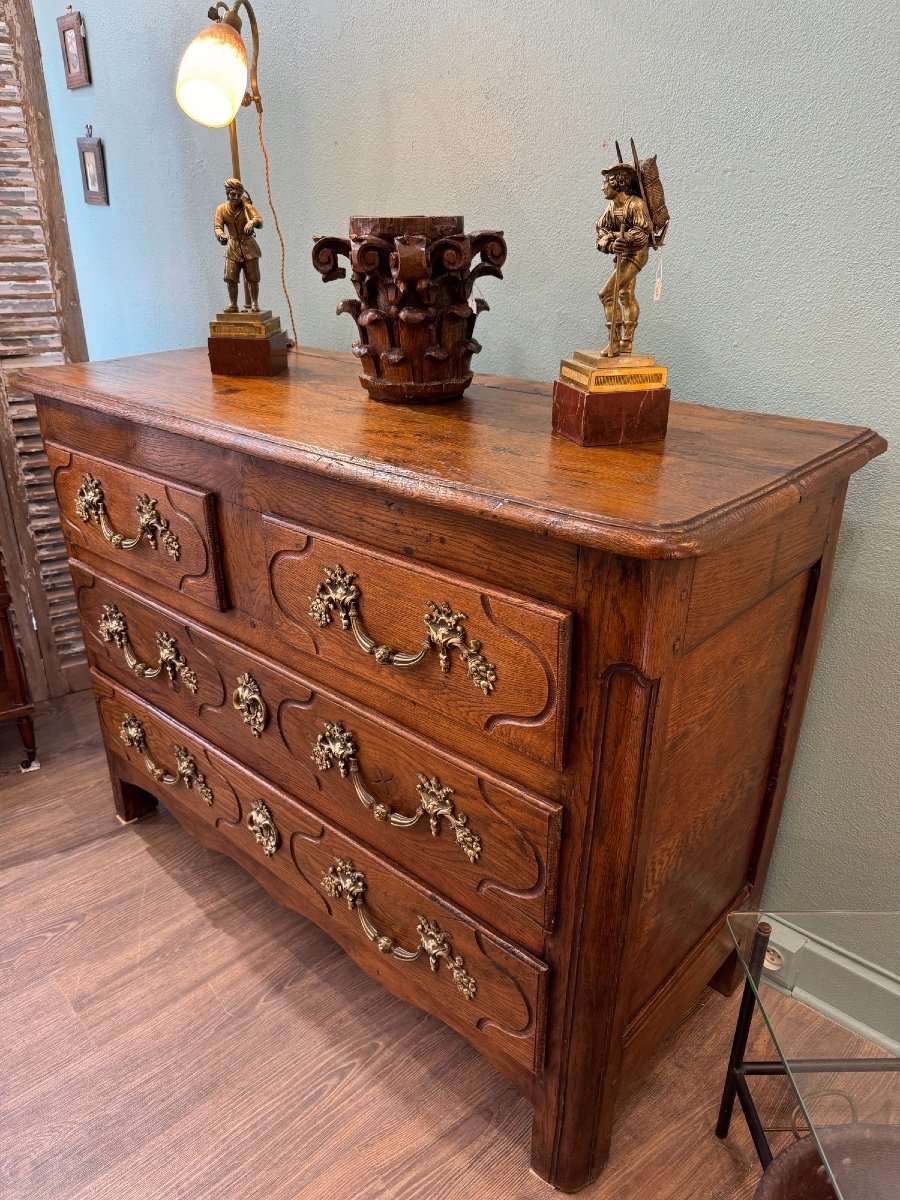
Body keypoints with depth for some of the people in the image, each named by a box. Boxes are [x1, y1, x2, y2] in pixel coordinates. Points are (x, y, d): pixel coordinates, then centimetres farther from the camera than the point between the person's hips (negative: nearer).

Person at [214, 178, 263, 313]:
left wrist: (252, 222, -46)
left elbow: (260, 221, -21)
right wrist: (221, 236, -35)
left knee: (251, 278, -1)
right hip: (232, 247, 2)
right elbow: (218, 227, -11)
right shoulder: (222, 209, -2)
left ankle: (253, 305, 8)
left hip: (248, 246, -2)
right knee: (230, 277, -3)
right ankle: (233, 305, 7)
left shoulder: (247, 207, -7)